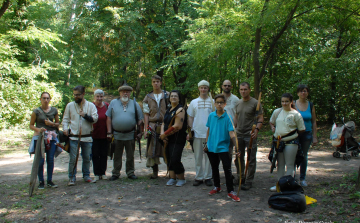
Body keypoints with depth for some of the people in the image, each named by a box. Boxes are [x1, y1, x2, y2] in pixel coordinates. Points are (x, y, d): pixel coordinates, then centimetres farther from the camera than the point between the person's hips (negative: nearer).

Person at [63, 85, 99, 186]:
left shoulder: (91, 105, 4)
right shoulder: (70, 105, 7)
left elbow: (95, 118, -4)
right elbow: (65, 119, 10)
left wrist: (85, 115, -17)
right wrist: (65, 128, -6)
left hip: (87, 137, 1)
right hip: (74, 137, -1)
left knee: (87, 158, 10)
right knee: (73, 158, -2)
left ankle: (86, 176, 24)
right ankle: (72, 178, 9)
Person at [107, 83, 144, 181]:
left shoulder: (134, 104, 7)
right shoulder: (113, 103, 5)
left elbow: (140, 119, 7)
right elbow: (109, 118, 4)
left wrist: (140, 132, -2)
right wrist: (109, 132, -2)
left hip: (130, 135, 0)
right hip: (117, 135, 0)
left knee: (130, 155, 9)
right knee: (117, 155, 9)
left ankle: (130, 173, 21)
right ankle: (116, 173, 20)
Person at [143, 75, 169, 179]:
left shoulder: (167, 95, 8)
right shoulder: (148, 97, 11)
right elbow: (146, 114, 7)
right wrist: (146, 129, -3)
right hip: (152, 125, 1)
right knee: (153, 150, 1)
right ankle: (155, 172, 13)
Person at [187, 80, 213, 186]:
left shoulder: (213, 102, 6)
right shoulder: (194, 102, 10)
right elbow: (190, 118, 10)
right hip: (197, 133, 1)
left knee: (209, 156, 4)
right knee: (198, 157, 6)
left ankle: (208, 177, 14)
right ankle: (199, 177, 15)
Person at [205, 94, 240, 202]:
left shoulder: (228, 117, -11)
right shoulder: (211, 115, 0)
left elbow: (232, 133, -17)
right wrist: (207, 143, 13)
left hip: (223, 147, -4)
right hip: (212, 147, 4)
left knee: (227, 169, -5)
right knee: (214, 168, 17)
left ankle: (230, 191, 4)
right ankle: (217, 187, 33)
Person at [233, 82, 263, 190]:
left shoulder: (255, 103, -6)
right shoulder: (238, 103, 11)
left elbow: (260, 118, -9)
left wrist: (256, 130, -22)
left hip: (250, 135, -6)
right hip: (239, 134, 6)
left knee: (251, 159, 1)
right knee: (238, 158, 13)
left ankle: (249, 181, 11)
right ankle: (240, 177, 29)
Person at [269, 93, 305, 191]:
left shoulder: (295, 114, -7)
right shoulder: (277, 112, 5)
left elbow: (301, 130, -2)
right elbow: (271, 122, 21)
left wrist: (293, 133, -4)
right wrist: (273, 127, 3)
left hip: (291, 142, -5)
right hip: (278, 141, 5)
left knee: (289, 165, 1)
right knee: (280, 164, 15)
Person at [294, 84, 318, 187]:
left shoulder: (311, 105, 6)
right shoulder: (293, 104, -2)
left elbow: (314, 122, 9)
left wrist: (315, 137, 5)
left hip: (307, 133, 2)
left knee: (304, 156, 8)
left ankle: (302, 179, 20)